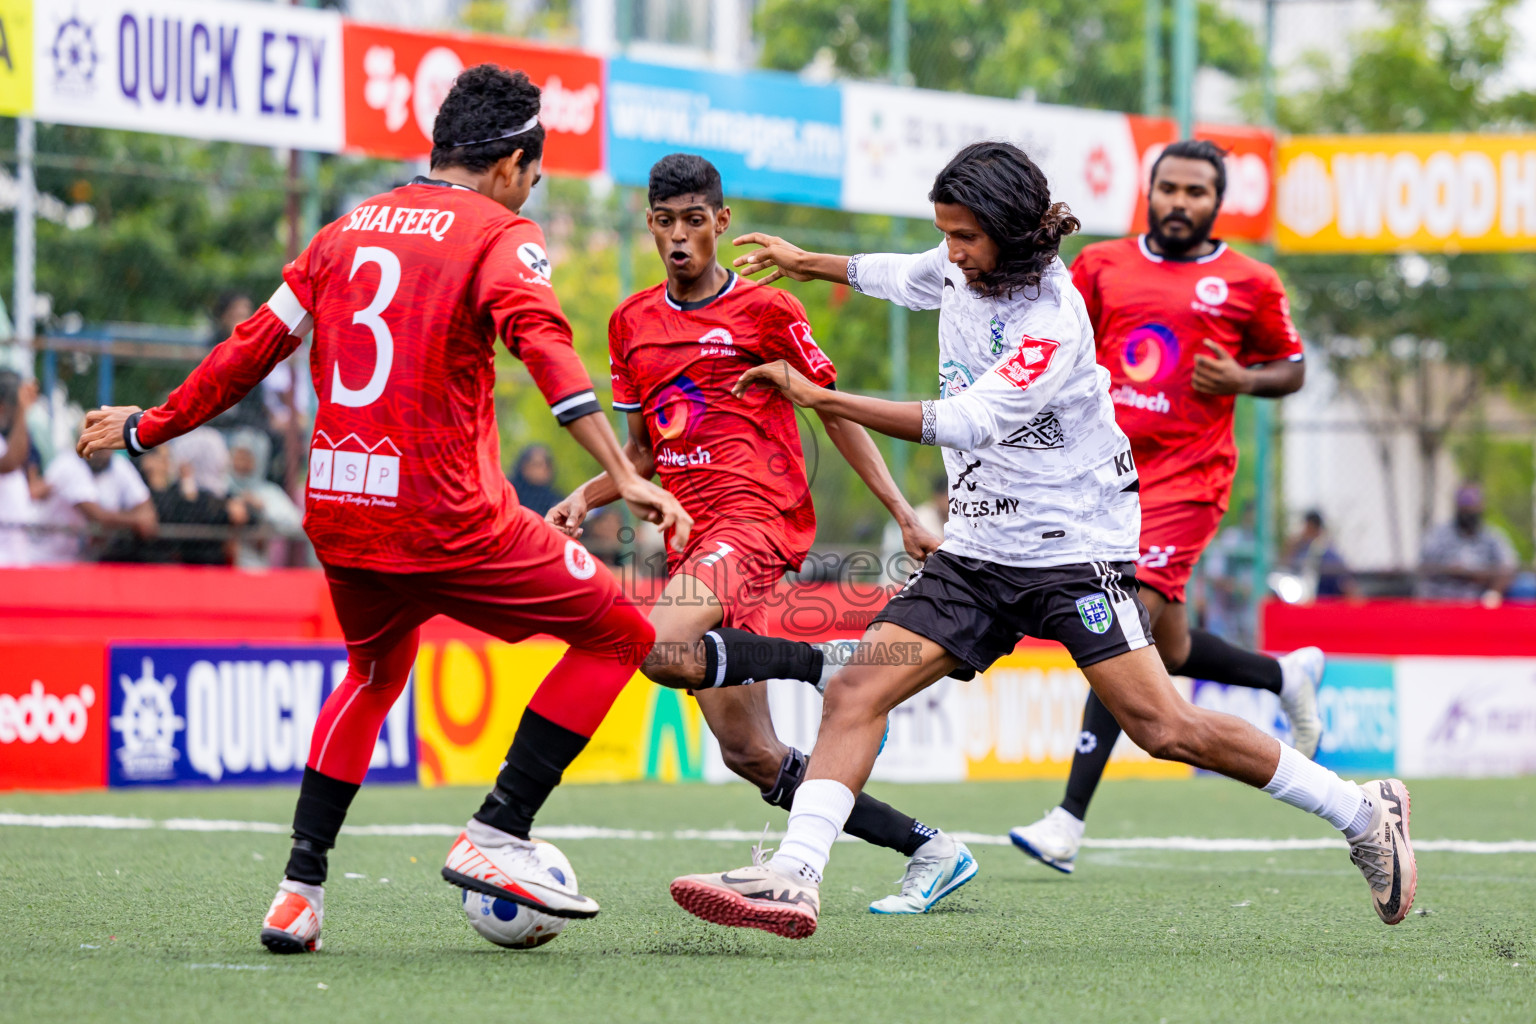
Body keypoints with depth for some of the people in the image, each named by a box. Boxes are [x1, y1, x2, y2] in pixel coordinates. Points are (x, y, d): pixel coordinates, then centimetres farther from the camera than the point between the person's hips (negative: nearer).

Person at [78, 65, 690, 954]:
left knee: (376, 672, 32)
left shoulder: (349, 231, 15)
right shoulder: (500, 235, -2)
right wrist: (624, 475, -28)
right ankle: (497, 837, -2)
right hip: (449, 520, -7)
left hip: (338, 514, 7)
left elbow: (255, 346, 19)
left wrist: (146, 428, 31)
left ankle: (300, 888, 22)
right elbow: (545, 347, -20)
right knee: (618, 636, 7)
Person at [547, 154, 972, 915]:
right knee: (748, 753, 1)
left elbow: (836, 411, 4)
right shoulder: (632, 323, 15)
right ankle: (929, 851, 10)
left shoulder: (764, 310, -1)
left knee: (661, 651, -33)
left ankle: (833, 667, -12)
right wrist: (586, 496, 4)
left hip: (759, 517, -6)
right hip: (694, 535, 7)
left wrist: (902, 513, -1)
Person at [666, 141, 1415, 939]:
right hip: (976, 550, 7)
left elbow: (961, 425, -30)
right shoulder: (965, 265, 3)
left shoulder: (1051, 323, -22)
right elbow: (906, 277, 28)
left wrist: (819, 396, -32)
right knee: (856, 691, -10)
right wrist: (803, 263, 40)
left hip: (1073, 547, -7)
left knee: (1166, 730, -14)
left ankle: (1363, 813, 1)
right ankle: (794, 878, -16)